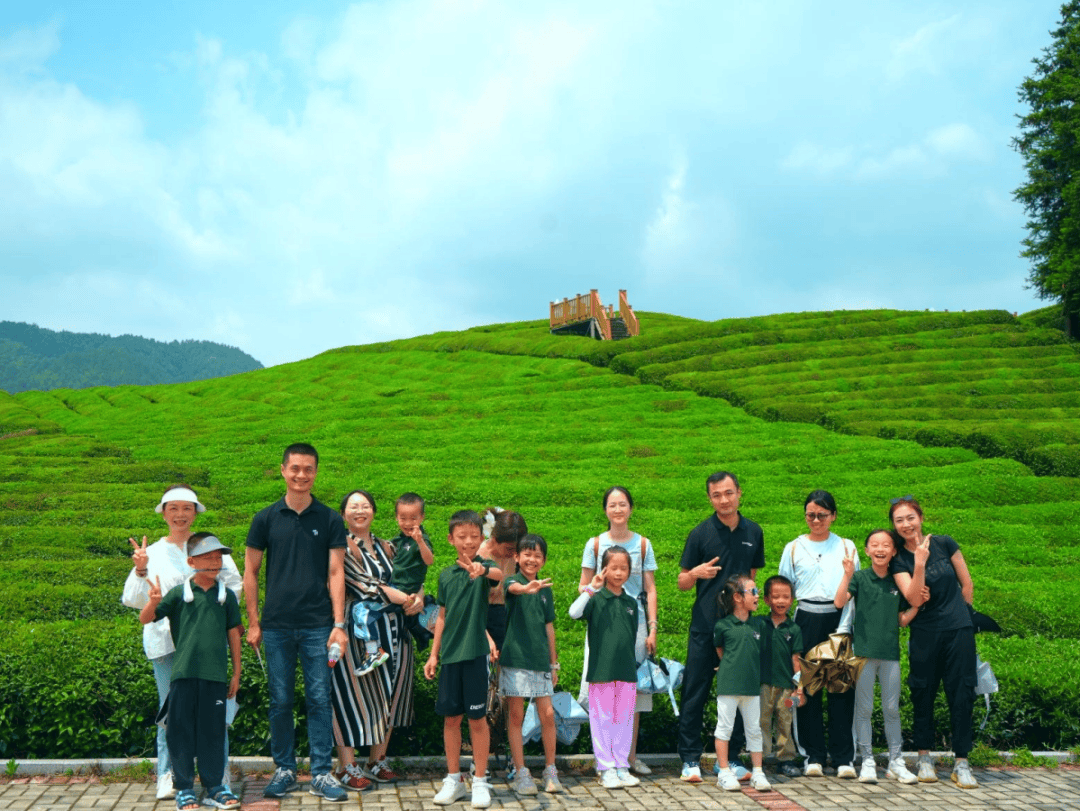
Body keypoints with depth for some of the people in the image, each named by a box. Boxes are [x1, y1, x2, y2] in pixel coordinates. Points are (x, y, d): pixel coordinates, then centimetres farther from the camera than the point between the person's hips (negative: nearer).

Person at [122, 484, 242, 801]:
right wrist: (140, 571, -6)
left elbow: (235, 584, 11)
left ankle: (219, 777, 2)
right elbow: (133, 600, 8)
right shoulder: (152, 553, 13)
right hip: (165, 640, 1)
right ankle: (168, 777, 9)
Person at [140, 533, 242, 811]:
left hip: (215, 674, 1)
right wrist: (153, 602, -21)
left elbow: (233, 634, 12)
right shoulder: (179, 593, 2)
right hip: (184, 673, -1)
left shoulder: (226, 595, 7)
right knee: (181, 731, 3)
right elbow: (145, 619, 1)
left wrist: (236, 672, 11)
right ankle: (184, 789, 14)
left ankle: (214, 787, 16)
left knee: (213, 732, 5)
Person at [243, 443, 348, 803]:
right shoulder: (266, 519, 5)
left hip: (318, 625, -1)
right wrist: (253, 622, 4)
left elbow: (336, 573, 2)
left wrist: (339, 624, -5)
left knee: (319, 699, 1)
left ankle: (322, 773, 9)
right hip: (277, 626, 1)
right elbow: (250, 572, 8)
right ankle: (284, 770, 19)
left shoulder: (329, 520, 4)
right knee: (280, 701, 7)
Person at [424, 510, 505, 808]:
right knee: (450, 716, 9)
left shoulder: (485, 567, -5)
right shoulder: (446, 574, 8)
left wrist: (482, 570, -53)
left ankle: (480, 781, 14)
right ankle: (453, 780, 21)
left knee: (477, 717, 2)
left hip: (475, 652, -4)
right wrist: (433, 654, 12)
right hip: (450, 654, 4)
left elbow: (499, 575, -30)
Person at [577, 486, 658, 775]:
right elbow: (583, 585, 9)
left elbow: (650, 590, 7)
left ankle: (631, 755, 13)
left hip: (635, 622, 1)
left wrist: (652, 629, 0)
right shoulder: (595, 544, 5)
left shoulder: (643, 544, 7)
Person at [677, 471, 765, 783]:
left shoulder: (753, 533, 9)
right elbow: (682, 583, 2)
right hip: (705, 625, -3)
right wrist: (696, 573, -18)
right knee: (695, 692, -1)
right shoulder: (701, 533, 0)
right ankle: (690, 760, 6)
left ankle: (730, 758, 16)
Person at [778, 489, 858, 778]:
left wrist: (843, 629, -6)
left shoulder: (846, 547, 11)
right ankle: (813, 756, 9)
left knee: (842, 687, -3)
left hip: (839, 619, 0)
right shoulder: (794, 548, 12)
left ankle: (844, 758, 3)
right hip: (807, 620, 1)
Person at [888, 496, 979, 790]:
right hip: (924, 635, 0)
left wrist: (959, 615, 12)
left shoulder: (944, 543, 0)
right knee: (923, 694, 5)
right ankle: (924, 757, 19)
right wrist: (919, 564, -23)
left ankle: (961, 763, 6)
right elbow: (914, 599, -14)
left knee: (961, 694, -1)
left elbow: (967, 584, 9)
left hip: (959, 630, 0)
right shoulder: (898, 560, -1)